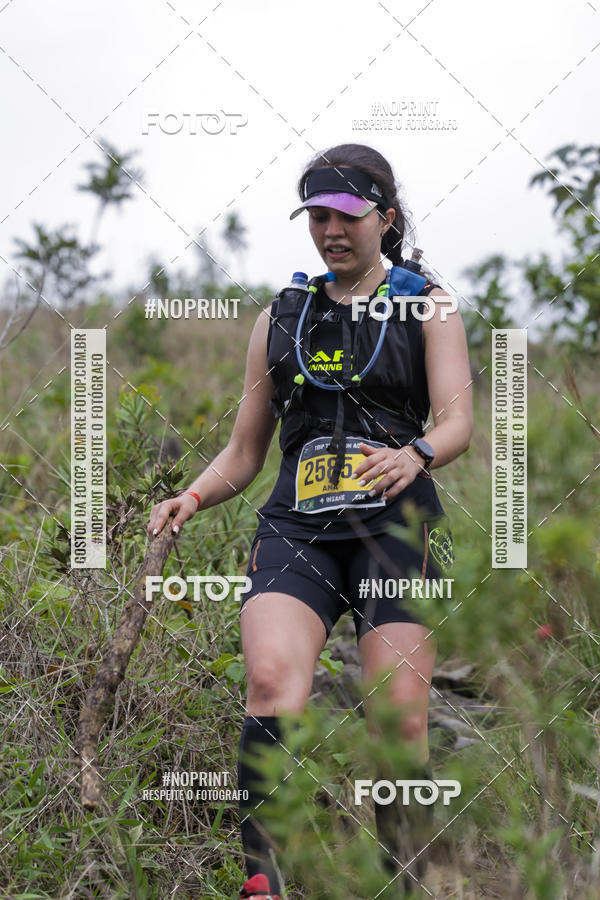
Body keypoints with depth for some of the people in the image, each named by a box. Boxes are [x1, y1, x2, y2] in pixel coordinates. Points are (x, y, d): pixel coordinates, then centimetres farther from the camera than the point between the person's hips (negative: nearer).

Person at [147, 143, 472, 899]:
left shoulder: (426, 307, 12)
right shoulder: (279, 318, 20)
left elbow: (458, 420, -2)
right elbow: (244, 453, 21)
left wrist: (415, 455, -25)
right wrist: (192, 497, 0)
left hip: (396, 525, -1)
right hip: (296, 525, 2)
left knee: (398, 720, -13)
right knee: (272, 681, -25)